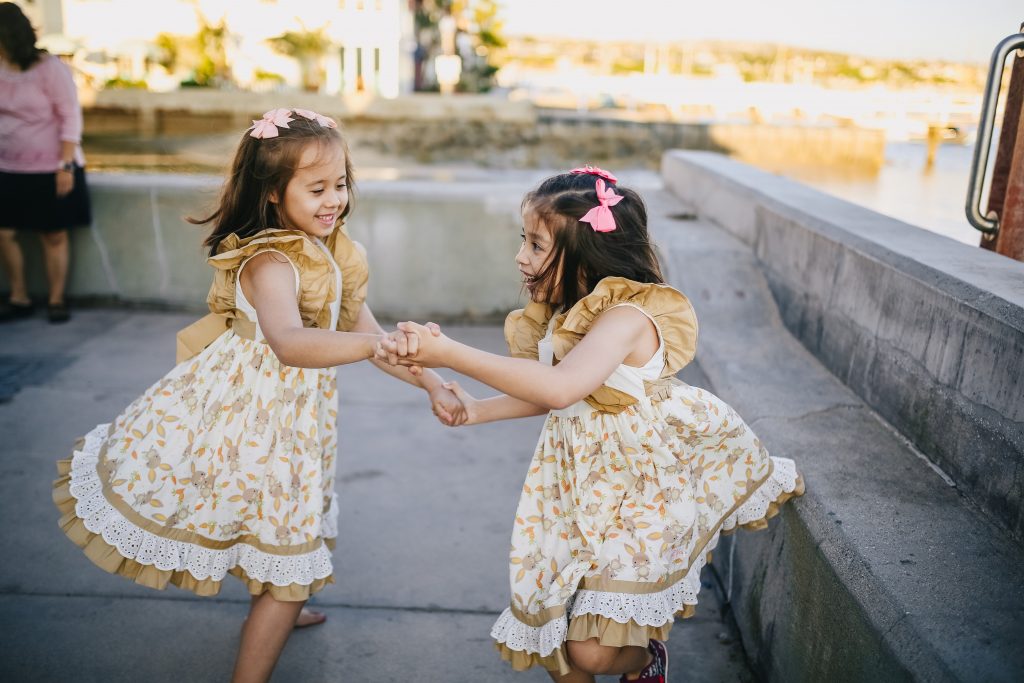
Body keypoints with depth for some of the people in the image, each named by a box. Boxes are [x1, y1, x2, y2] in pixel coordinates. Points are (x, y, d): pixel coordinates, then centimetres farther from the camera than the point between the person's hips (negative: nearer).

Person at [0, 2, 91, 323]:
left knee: (54, 236, 3)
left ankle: (57, 300, 15)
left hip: (50, 169, -5)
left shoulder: (49, 68, -10)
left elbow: (71, 117, -10)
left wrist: (66, 165, -15)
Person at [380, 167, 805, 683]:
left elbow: (560, 387, -42)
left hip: (641, 489, -7)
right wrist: (477, 410, 4)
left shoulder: (626, 317, -25)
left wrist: (450, 354, -42)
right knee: (557, 635, 11)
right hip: (581, 487, 8)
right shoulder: (564, 318, 2)